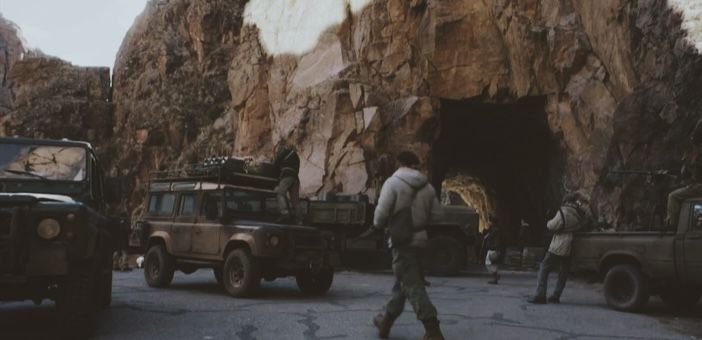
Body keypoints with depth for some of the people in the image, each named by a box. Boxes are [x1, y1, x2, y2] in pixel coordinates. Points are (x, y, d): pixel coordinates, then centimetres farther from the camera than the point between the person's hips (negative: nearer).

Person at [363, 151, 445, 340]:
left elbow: (382, 212, -14)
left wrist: (377, 227, 6)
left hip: (402, 240, -6)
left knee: (413, 285, -7)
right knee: (403, 282, 18)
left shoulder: (392, 183, -9)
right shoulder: (427, 186, 8)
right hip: (420, 239, 7)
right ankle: (386, 321, 30)